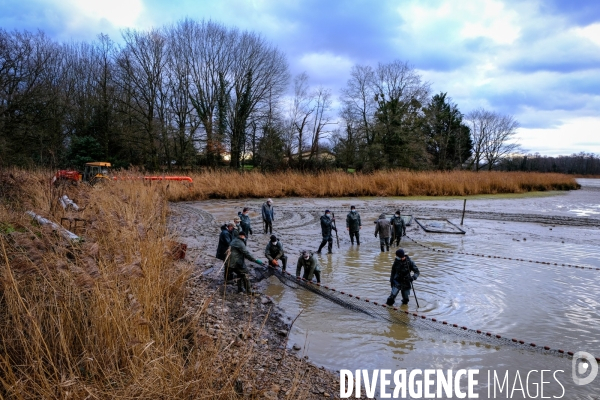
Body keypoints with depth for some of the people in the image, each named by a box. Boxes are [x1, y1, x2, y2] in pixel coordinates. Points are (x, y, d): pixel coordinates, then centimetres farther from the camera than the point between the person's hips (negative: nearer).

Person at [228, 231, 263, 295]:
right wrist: (256, 260, -25)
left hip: (231, 263, 10)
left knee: (240, 275, 24)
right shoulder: (239, 243, -18)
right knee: (244, 275, -1)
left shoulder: (233, 241, 15)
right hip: (237, 263, -10)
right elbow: (247, 253, -24)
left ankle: (240, 289, 29)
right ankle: (248, 291, 3)